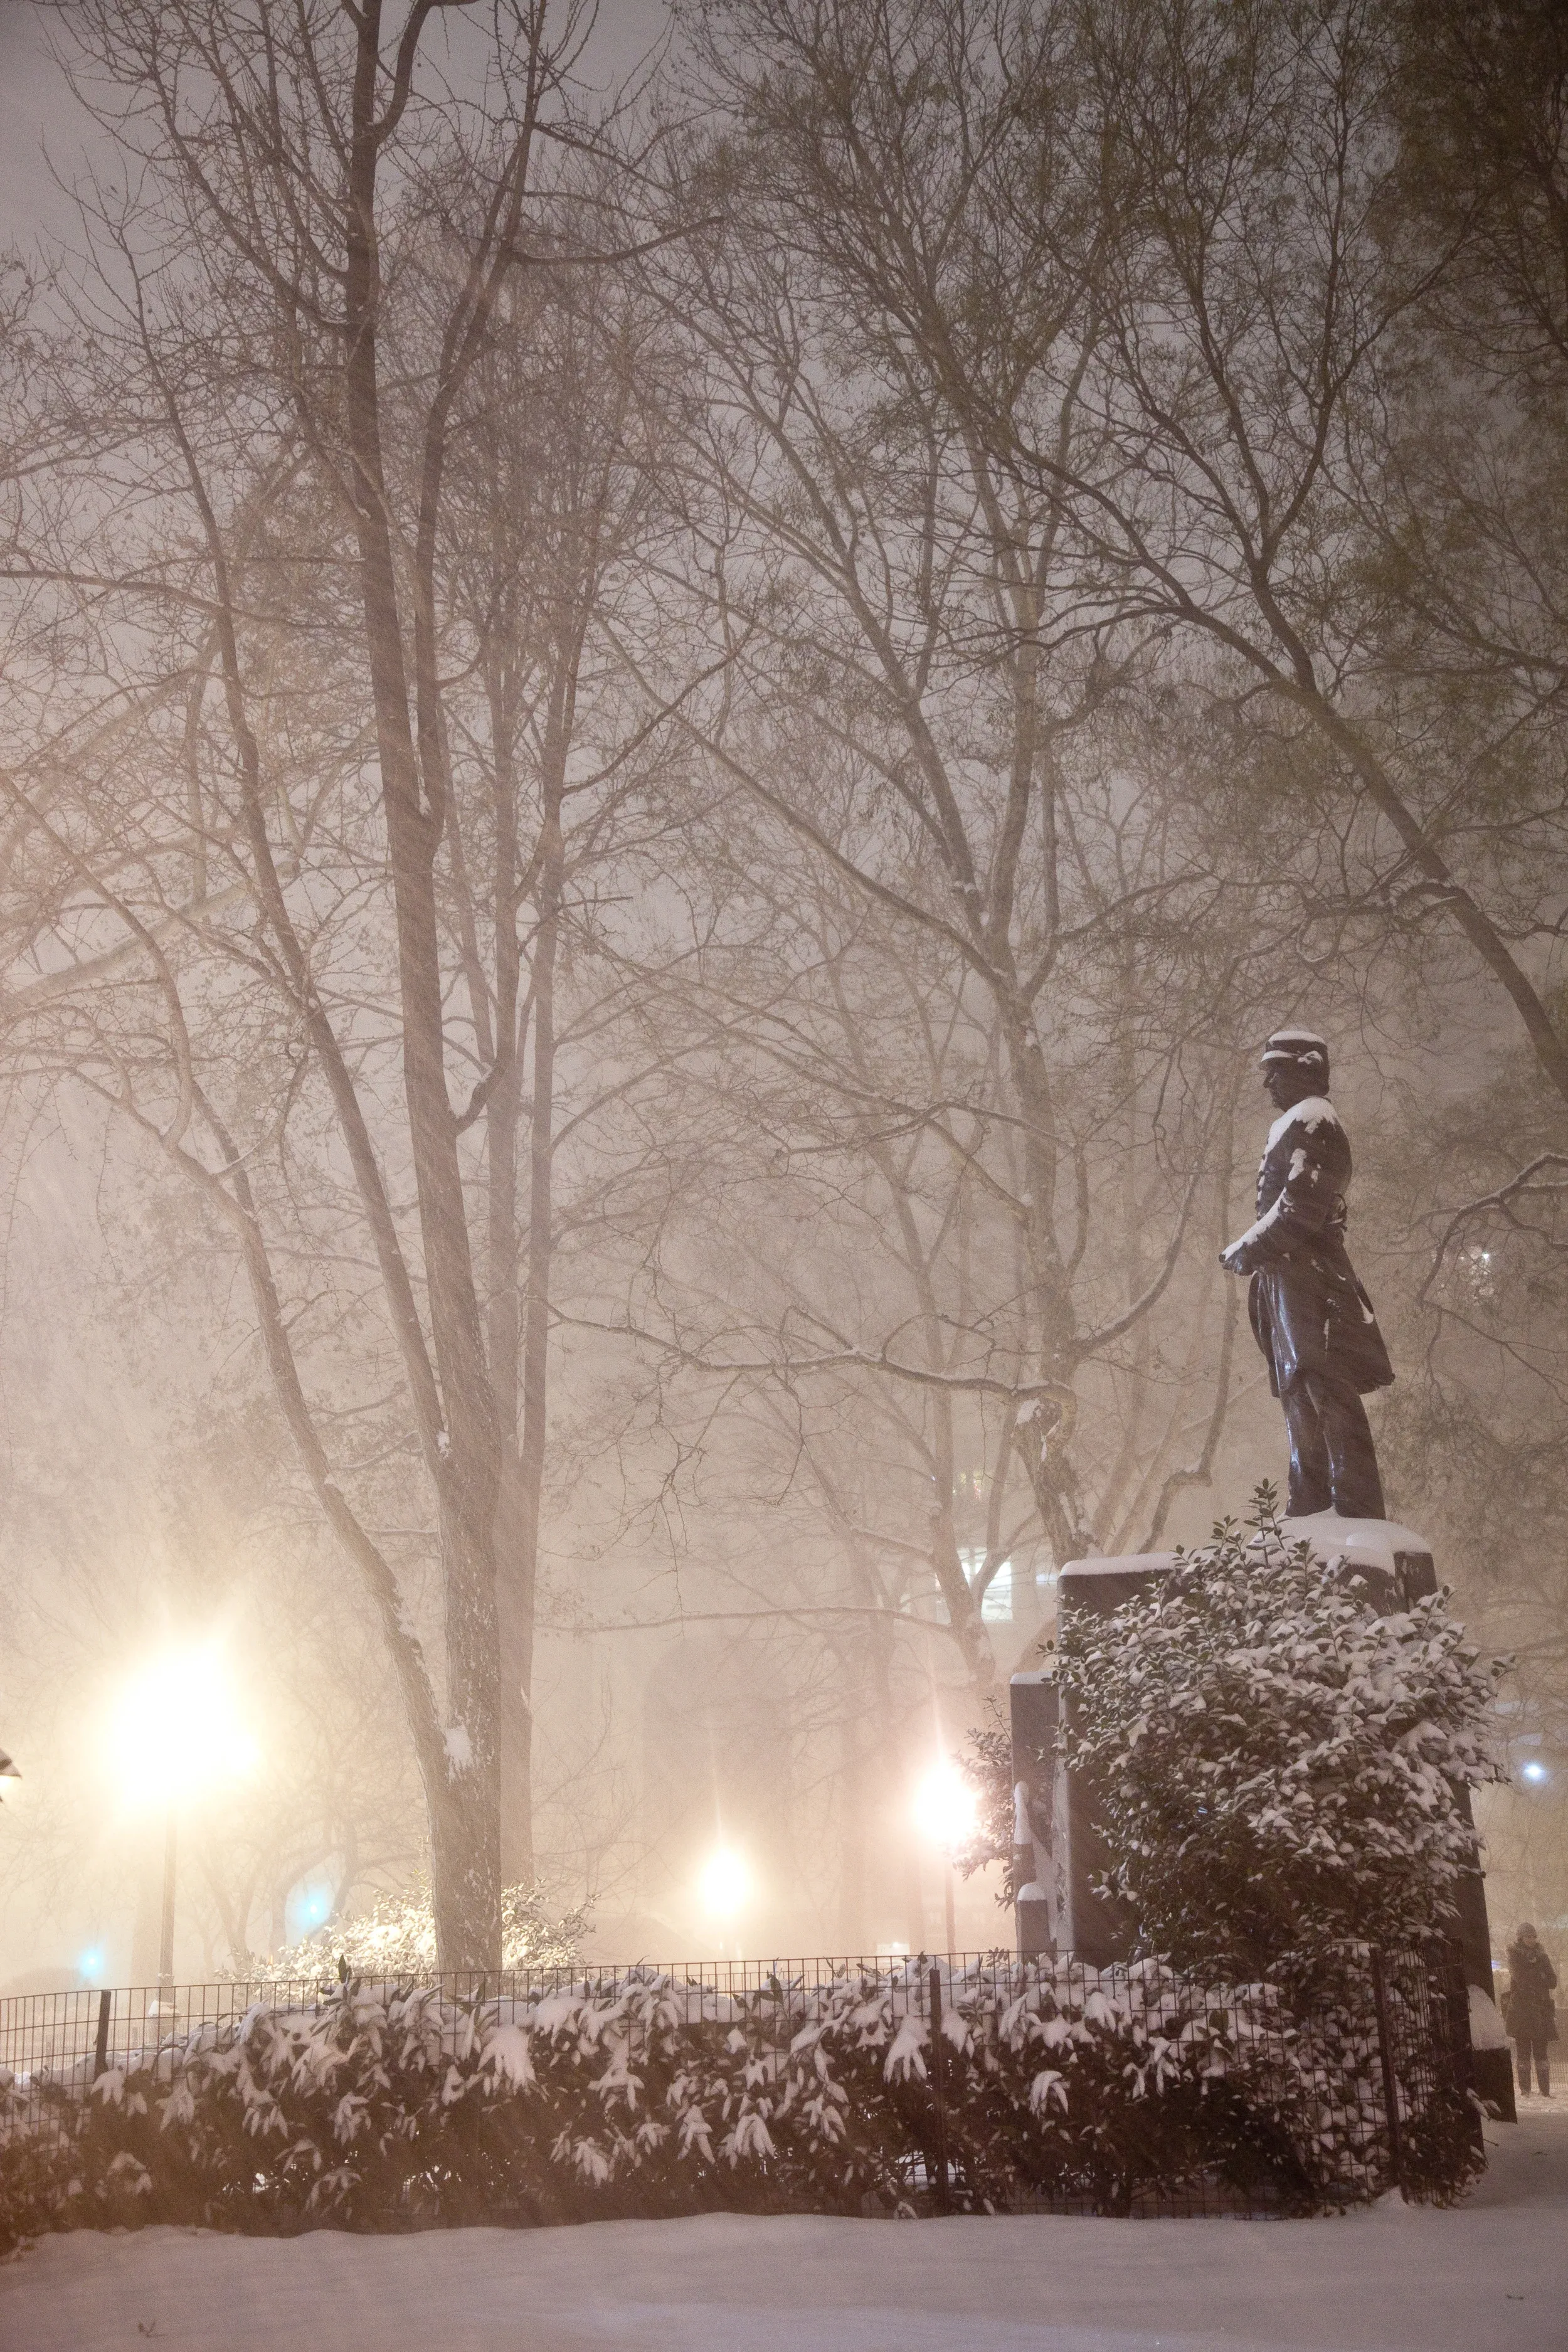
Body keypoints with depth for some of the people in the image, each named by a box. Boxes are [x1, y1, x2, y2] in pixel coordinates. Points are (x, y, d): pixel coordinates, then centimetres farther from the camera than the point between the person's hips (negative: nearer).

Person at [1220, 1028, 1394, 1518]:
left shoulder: (1311, 1119, -8)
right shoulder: (1292, 1126, 24)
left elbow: (1301, 1204, -19)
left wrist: (1246, 1249, -12)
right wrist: (1251, 1250, 11)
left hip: (1305, 1272, -11)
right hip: (1290, 1274, 11)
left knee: (1324, 1387, -16)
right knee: (1301, 1391, 12)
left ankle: (1359, 1512, -20)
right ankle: (1309, 1509, 18)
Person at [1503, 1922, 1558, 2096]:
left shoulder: (1541, 1956, 13)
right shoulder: (1515, 1956, 3)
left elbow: (1553, 1982, 5)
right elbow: (1521, 1977, -13)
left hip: (1541, 2010, 3)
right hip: (1521, 2009, -3)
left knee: (1541, 2052, 0)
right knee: (1523, 2052, -4)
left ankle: (1546, 2091, 0)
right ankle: (1525, 2091, -3)